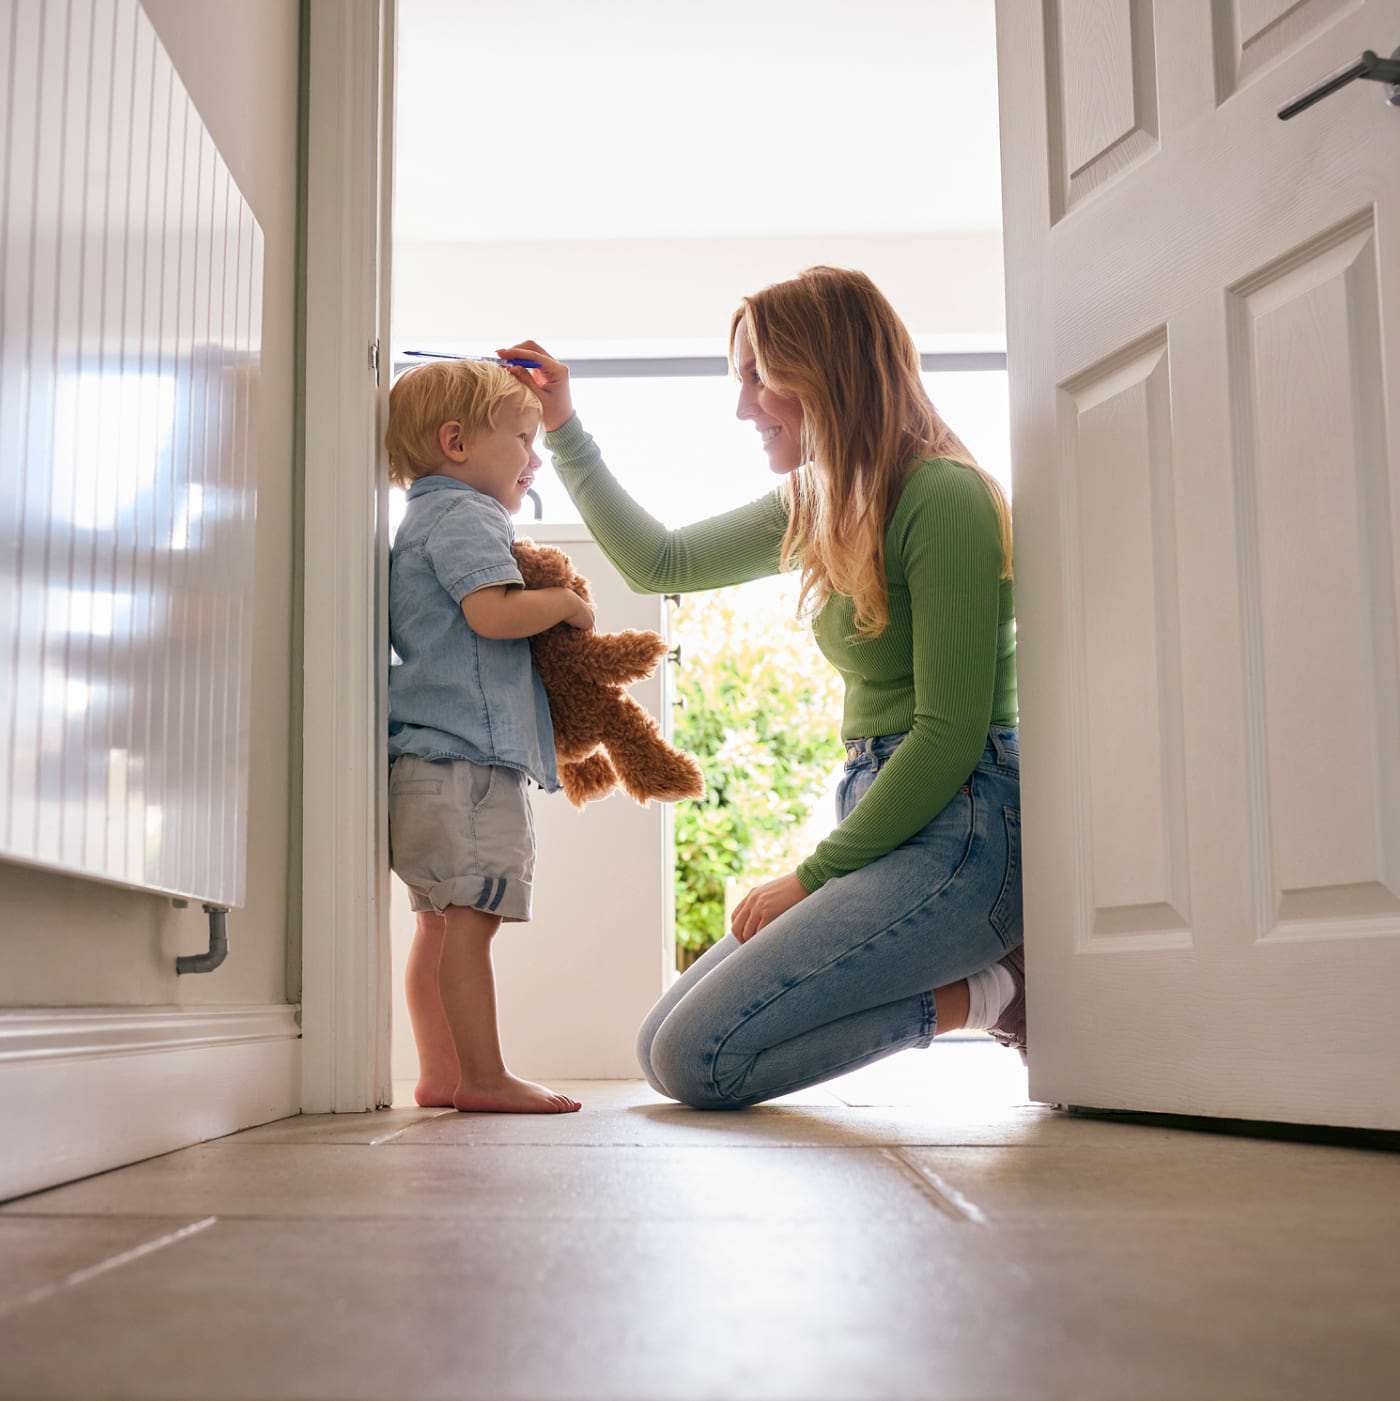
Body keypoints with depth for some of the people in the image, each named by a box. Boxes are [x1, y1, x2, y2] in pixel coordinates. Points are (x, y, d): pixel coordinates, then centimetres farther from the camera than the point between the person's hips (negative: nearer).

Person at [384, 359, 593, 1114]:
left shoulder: (427, 521, 27)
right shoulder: (463, 514, -7)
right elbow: (493, 612, -21)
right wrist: (567, 603, -5)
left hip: (433, 758, 11)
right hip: (466, 754, -11)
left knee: (442, 922, 11)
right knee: (469, 918, -10)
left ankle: (442, 1074, 15)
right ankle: (484, 1077, -9)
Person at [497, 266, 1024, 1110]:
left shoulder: (943, 497, -12)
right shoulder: (817, 506, 15)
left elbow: (951, 732, -16)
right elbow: (661, 563, 27)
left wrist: (813, 875, -12)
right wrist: (565, 432, 22)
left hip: (961, 828, -9)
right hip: (882, 826, 9)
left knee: (697, 1059, -17)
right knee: (664, 1047, 4)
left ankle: (985, 991, -4)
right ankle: (980, 959, 7)